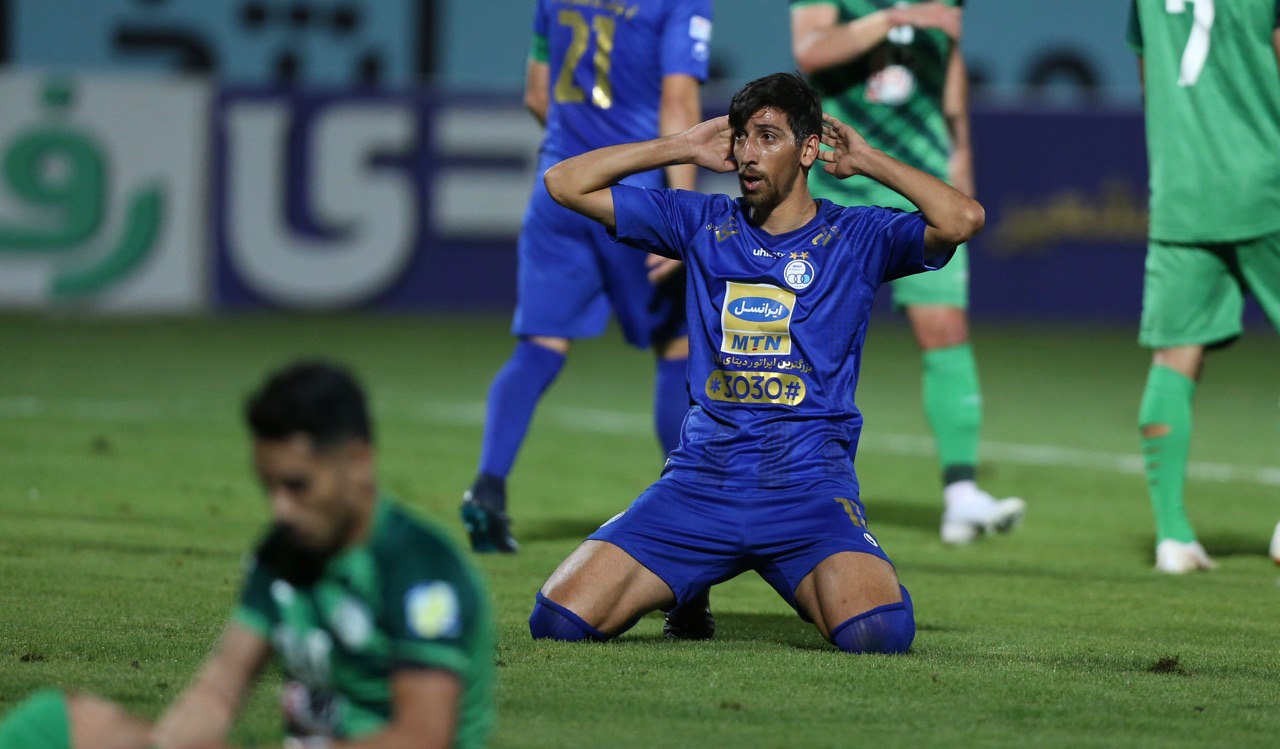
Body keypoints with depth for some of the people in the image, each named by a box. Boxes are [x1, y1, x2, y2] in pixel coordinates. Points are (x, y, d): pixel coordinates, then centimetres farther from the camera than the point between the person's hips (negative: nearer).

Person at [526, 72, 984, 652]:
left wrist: (867, 162, 0)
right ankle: (685, 593, 20)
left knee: (878, 633, -30)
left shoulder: (856, 238, 6)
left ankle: (815, 590, 10)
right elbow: (564, 184, 15)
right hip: (700, 482, 3)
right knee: (557, 621, -13)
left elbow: (963, 219, -12)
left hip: (809, 485, -2)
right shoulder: (703, 225, 14)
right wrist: (683, 148, 12)